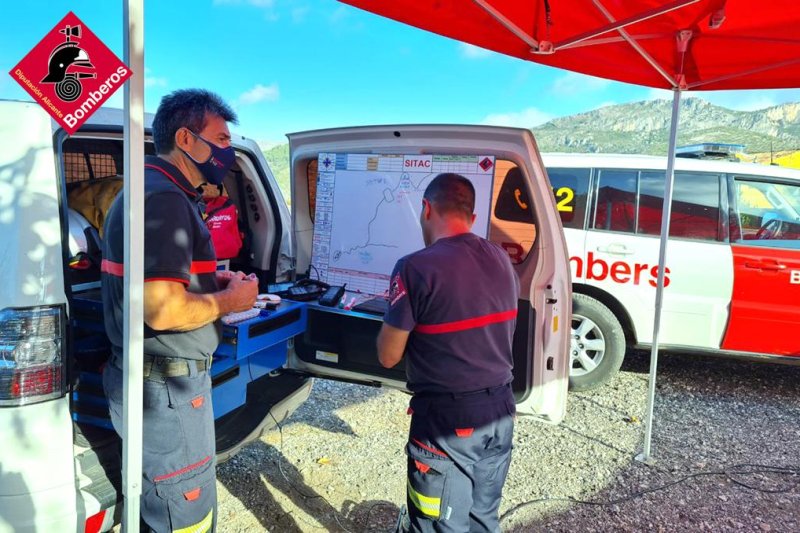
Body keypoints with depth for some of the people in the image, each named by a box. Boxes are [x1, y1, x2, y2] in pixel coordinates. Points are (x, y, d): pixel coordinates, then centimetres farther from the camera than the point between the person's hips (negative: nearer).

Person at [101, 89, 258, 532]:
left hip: (158, 381, 10)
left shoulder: (152, 191, 13)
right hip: (166, 389, -10)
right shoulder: (165, 199, -22)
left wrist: (212, 282, 9)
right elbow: (163, 311, -30)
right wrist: (229, 300, -13)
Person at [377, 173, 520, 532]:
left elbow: (388, 357, -12)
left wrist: (396, 316, 5)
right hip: (500, 410, 7)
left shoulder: (416, 268, -19)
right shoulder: (502, 260, 2)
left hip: (447, 420, -6)